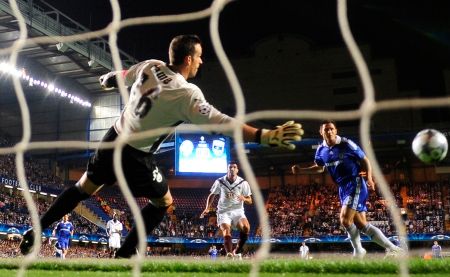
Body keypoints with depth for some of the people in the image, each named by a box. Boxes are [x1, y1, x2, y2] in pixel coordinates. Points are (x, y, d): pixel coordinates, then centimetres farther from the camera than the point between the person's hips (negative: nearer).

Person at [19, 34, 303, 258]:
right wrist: (266, 136, -37)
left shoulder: (150, 66, -5)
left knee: (84, 188, 24)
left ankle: (34, 232, 31)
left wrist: (107, 79, 37)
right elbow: (222, 122, -33)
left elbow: (116, 78, 12)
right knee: (164, 202, 15)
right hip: (135, 156, -6)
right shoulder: (187, 94, -24)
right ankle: (125, 253, 15)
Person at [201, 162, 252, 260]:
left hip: (238, 211, 0)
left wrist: (243, 199, -20)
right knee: (226, 235, -20)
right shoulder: (220, 182, -2)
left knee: (246, 228, -25)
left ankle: (237, 252, -6)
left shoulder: (243, 183, -2)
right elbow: (212, 195, 12)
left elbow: (250, 201, 3)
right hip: (224, 212, 0)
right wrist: (207, 208, -1)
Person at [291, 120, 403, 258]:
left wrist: (369, 177, -19)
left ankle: (358, 251, 6)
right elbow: (319, 168, 23)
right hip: (343, 188, 7)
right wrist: (300, 170, 10)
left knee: (345, 219, -17)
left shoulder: (346, 144, -12)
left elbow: (365, 160, -4)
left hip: (355, 184, -7)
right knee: (361, 224, 5)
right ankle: (392, 248, 14)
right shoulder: (321, 150, 5)